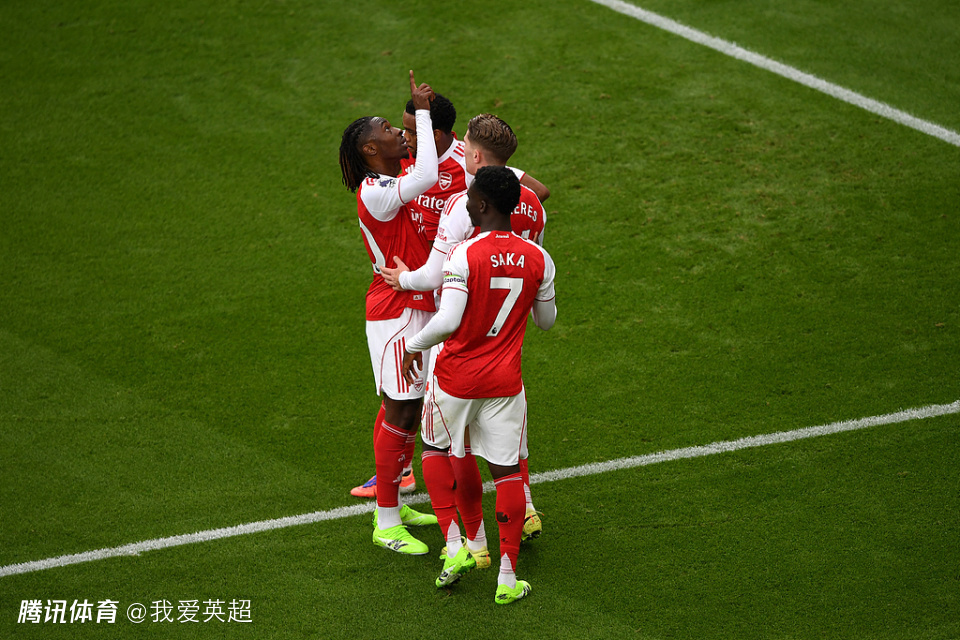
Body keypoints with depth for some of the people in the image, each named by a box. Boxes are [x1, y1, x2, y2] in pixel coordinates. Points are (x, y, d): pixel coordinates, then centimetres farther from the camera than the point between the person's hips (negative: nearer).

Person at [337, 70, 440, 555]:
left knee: (409, 408, 16)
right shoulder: (374, 192, -20)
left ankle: (395, 506, 28)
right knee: (399, 410, -5)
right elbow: (428, 177, -36)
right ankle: (387, 523, 1)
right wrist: (422, 113, -30)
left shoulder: (396, 176, 8)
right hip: (396, 311, -9)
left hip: (420, 306, 9)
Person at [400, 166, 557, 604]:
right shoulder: (537, 259, -4)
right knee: (507, 470, 9)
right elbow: (546, 320, 10)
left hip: (456, 377, -3)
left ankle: (454, 547, 12)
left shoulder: (464, 255, -18)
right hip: (505, 382, 3)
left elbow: (447, 321, -25)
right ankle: (507, 578, 9)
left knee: (437, 452, 22)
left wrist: (414, 346, -7)